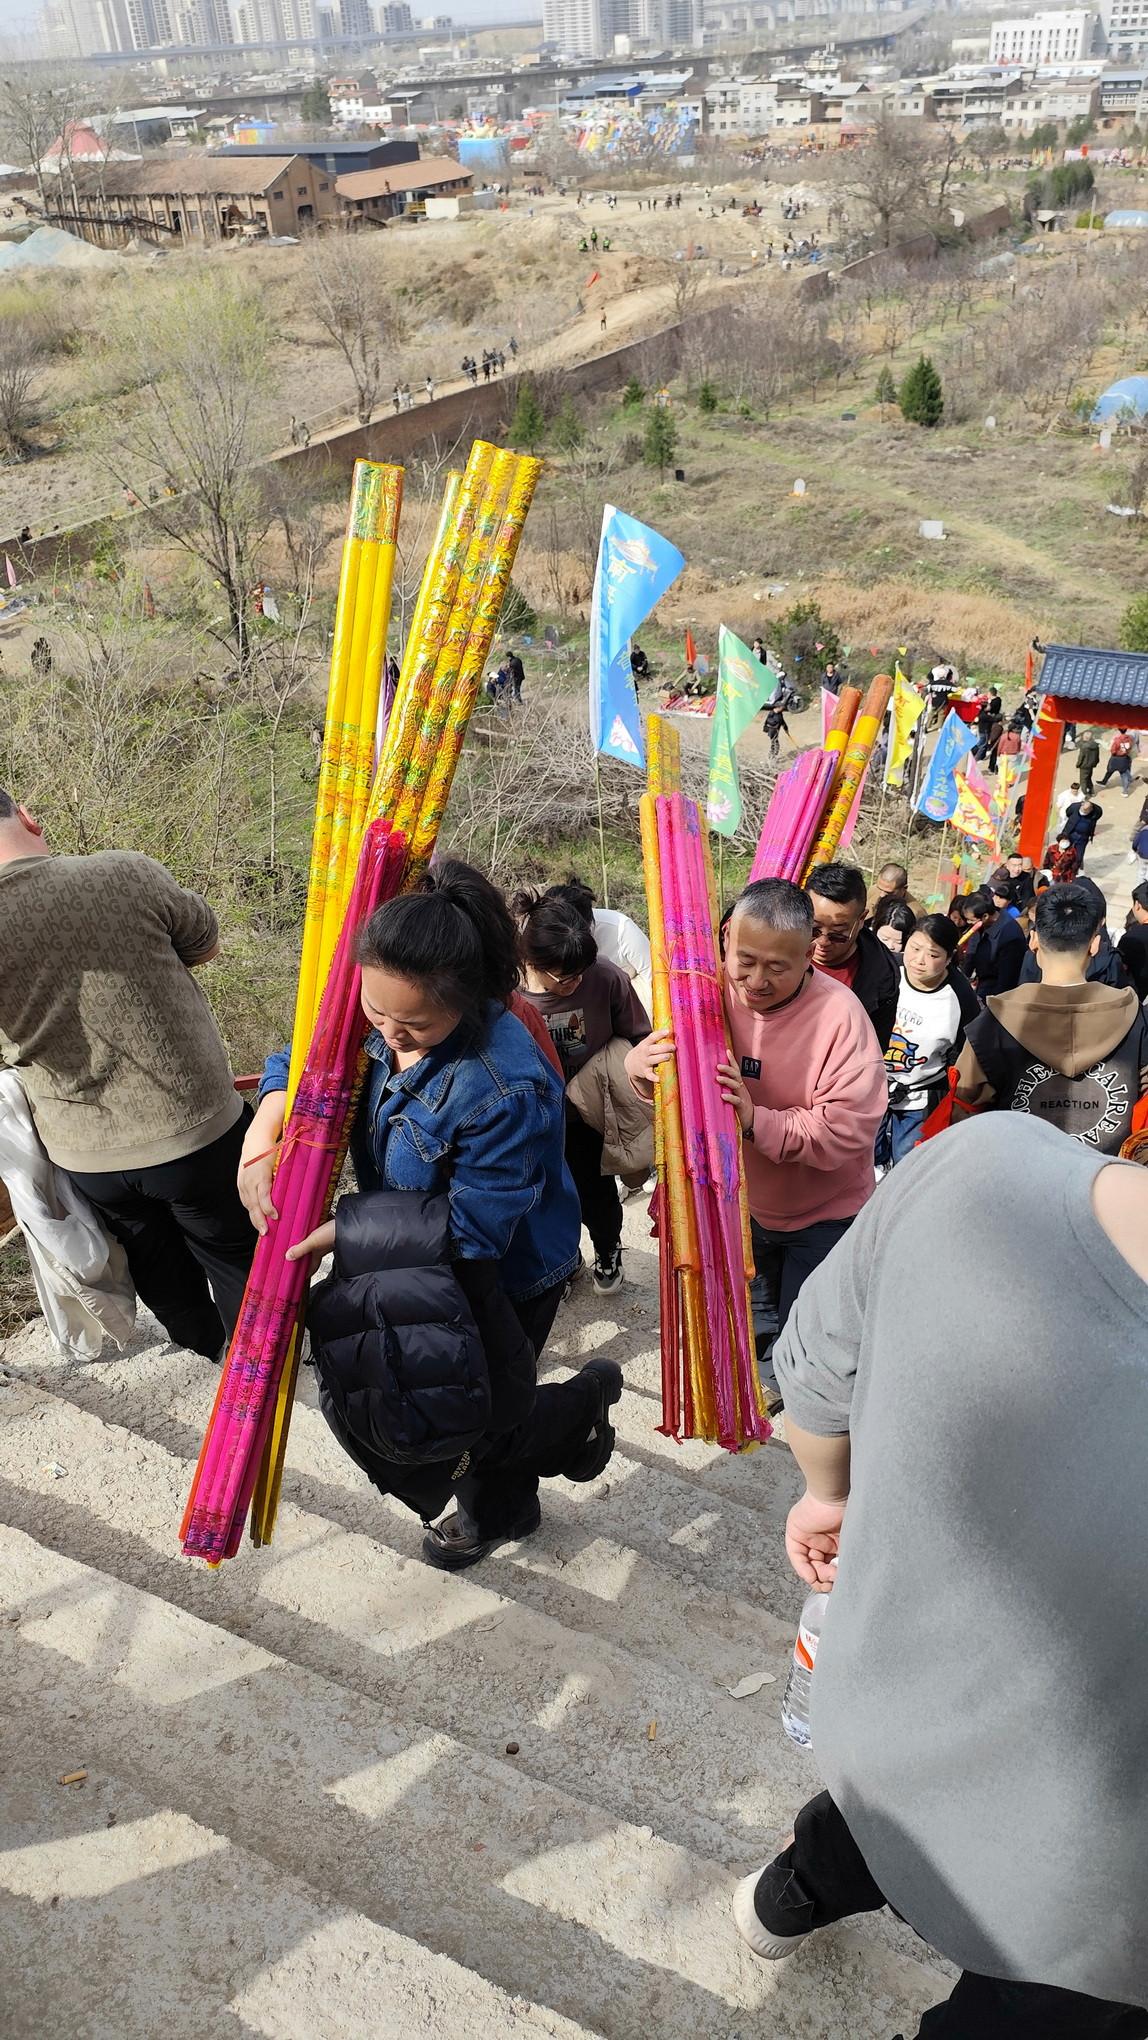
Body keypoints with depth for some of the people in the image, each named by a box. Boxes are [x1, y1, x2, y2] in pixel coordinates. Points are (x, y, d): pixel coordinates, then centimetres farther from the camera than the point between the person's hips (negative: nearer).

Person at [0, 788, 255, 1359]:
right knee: (237, 1261, 21)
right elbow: (205, 944, 1)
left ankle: (212, 1368, 50)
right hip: (198, 1133, -2)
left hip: (88, 1159, 2)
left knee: (165, 1280, 26)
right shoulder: (125, 874, -19)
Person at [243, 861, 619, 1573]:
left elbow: (471, 1229, -33)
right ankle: (500, 1509, 56)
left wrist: (342, 1231, -29)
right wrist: (259, 1146, -17)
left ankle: (584, 1404, 33)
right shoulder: (383, 1020, -15)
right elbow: (299, 1064, 1)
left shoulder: (505, 1087, -38)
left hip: (499, 1286, -8)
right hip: (413, 1260, 8)